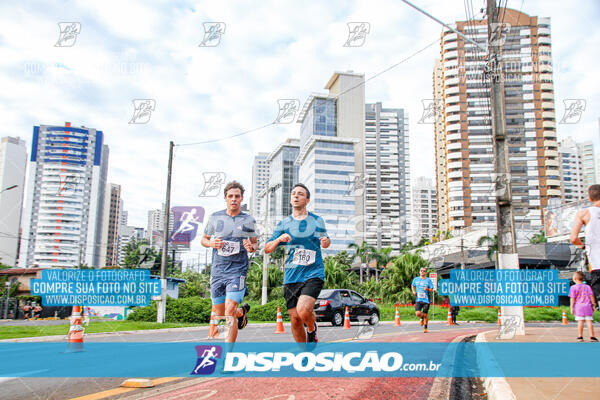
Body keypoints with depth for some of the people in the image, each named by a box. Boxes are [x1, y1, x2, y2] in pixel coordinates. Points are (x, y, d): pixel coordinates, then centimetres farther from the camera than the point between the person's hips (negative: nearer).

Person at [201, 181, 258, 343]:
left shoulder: (248, 220, 3)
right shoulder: (215, 217, 6)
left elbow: (255, 243, 11)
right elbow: (204, 239, 16)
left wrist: (251, 247, -12)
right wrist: (211, 243, -7)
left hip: (238, 270, -3)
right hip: (217, 271, 3)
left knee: (229, 312, -16)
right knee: (219, 313, 12)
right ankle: (242, 311, 45)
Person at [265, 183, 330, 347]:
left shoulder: (317, 221, 8)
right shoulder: (283, 224, 8)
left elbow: (325, 241, 22)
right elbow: (267, 249, 7)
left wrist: (326, 241, -3)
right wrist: (279, 239, -14)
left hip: (313, 274, -2)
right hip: (291, 276, 2)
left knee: (303, 310, -23)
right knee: (295, 319, 3)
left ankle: (312, 328, 12)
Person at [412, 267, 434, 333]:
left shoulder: (428, 280, 1)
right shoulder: (416, 279, 7)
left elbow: (431, 290, 1)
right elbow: (412, 285, 25)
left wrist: (427, 289, -20)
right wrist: (414, 291, 7)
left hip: (426, 300, -1)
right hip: (418, 300, 1)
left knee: (425, 314, 1)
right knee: (417, 314, -14)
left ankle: (425, 328, 23)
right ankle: (422, 318, 23)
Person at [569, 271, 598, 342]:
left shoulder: (573, 287, -1)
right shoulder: (587, 286, 9)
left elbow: (573, 299, -4)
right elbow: (591, 296, 4)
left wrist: (572, 307, 0)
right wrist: (594, 304, 11)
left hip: (578, 307, -2)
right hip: (588, 307, 2)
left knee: (580, 321, 0)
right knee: (589, 321, 3)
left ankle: (580, 336, 5)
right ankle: (592, 336, 3)